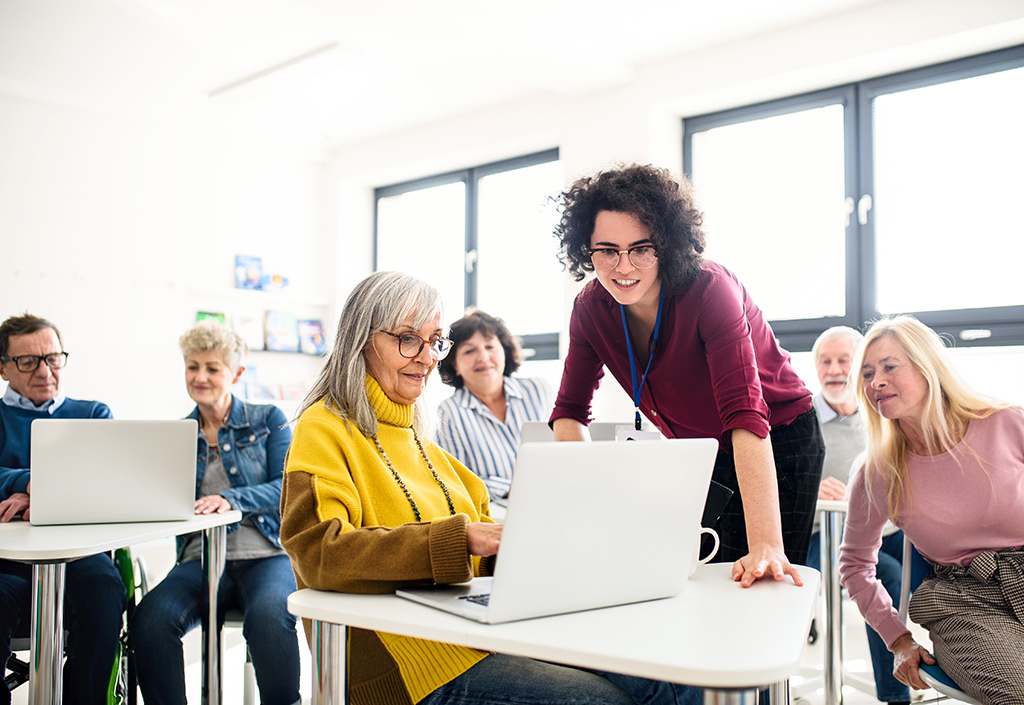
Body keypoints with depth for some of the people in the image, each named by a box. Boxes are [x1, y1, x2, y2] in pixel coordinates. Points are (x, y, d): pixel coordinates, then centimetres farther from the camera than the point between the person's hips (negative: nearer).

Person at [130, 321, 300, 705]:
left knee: (269, 616, -35)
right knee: (150, 617, -29)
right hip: (201, 560, 3)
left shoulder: (268, 420, 9)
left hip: (267, 556, -2)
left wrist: (231, 498, -22)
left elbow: (286, 489, -4)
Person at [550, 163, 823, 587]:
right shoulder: (591, 309, -13)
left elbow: (745, 415, -39)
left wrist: (766, 545, -47)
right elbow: (570, 411, -6)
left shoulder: (709, 289, -30)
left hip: (776, 445, -4)